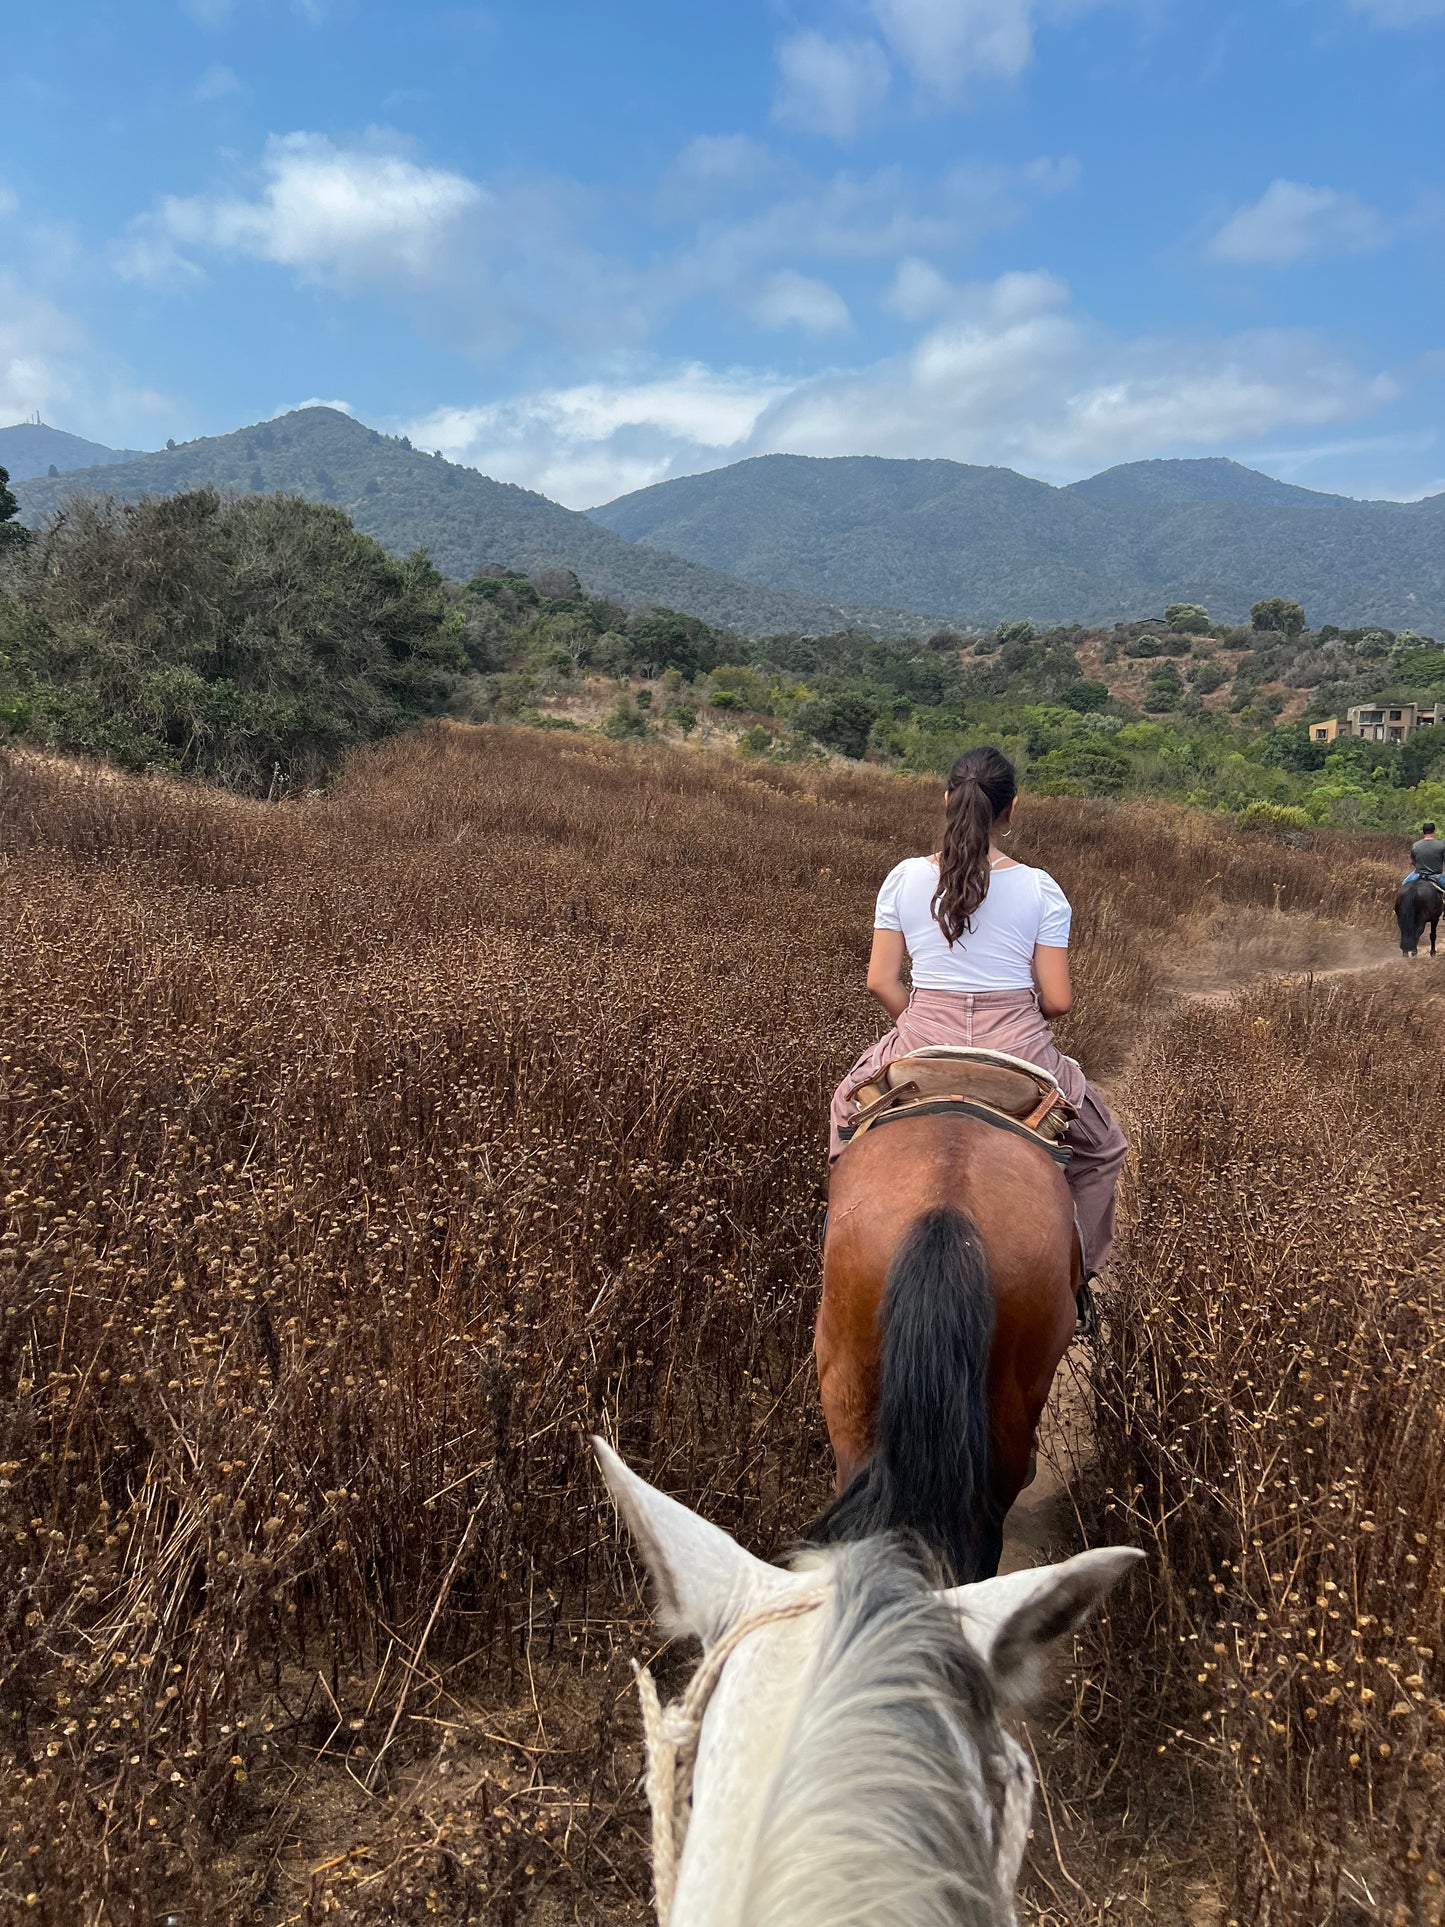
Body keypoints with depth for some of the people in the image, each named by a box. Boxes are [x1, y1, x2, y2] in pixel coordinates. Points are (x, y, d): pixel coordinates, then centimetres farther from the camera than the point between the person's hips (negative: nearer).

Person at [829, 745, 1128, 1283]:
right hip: (1019, 1046, -1)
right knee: (1101, 1147, 27)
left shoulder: (905, 878, -3)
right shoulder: (1041, 889, -6)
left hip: (922, 1042, 1)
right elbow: (1057, 999, -6)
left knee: (849, 1107, 33)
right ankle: (1079, 1263, 29)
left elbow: (881, 982, -1)